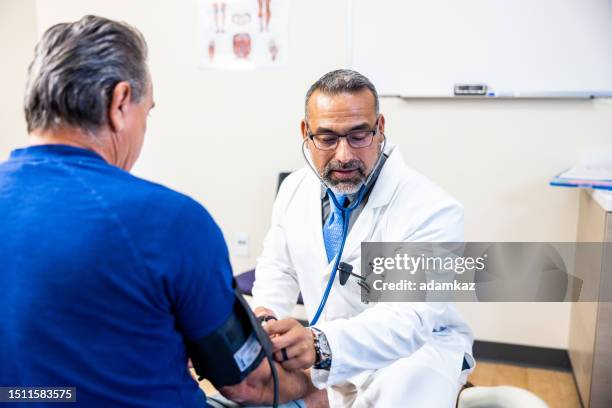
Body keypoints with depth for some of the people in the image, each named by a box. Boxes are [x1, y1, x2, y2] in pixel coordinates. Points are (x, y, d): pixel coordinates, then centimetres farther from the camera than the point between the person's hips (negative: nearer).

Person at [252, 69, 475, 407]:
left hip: (418, 350, -5)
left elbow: (409, 317, -33)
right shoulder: (295, 189, -3)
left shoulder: (431, 209, -23)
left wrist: (321, 344, -51)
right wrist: (264, 315, -13)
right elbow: (278, 267, 9)